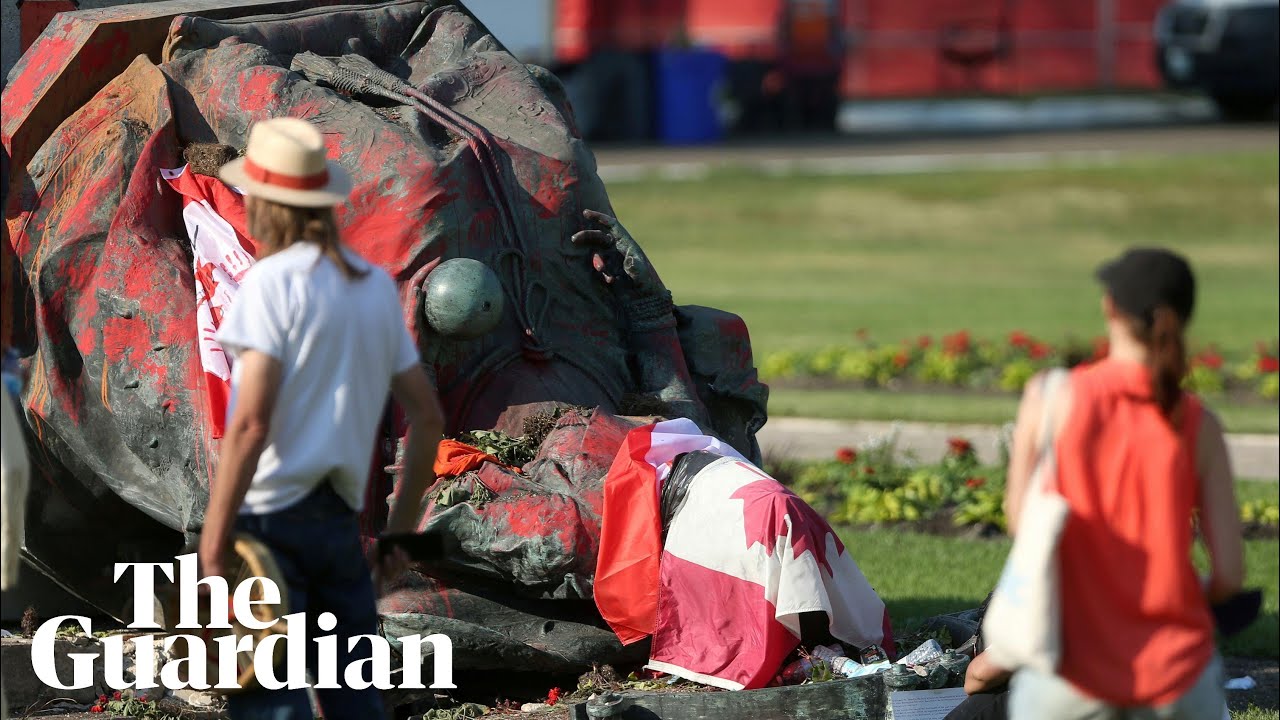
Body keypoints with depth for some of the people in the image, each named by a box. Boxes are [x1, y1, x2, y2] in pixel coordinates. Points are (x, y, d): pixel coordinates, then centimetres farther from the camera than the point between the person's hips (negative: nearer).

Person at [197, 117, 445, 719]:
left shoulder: (272, 282, -7)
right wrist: (401, 527, 23)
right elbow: (427, 417, 16)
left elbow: (250, 424, -16)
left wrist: (212, 543, -15)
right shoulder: (375, 285, 14)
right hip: (343, 520, 7)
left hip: (272, 516, -7)